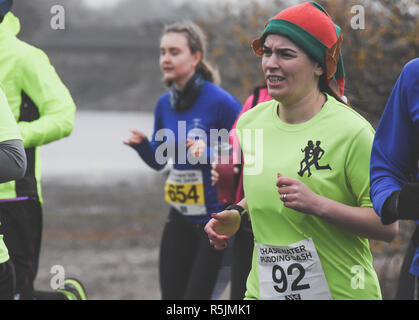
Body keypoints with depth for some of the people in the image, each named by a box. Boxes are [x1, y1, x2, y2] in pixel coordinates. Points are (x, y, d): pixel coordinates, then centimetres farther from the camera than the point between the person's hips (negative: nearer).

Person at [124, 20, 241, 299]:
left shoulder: (220, 101, -15)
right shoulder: (165, 104, 5)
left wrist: (209, 153, -26)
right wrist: (142, 145, -5)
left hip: (215, 218, -7)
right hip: (180, 218, 7)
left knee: (196, 295, -5)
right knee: (171, 295, 11)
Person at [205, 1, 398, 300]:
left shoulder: (351, 131, -14)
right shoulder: (250, 123, 3)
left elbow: (388, 226, -15)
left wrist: (317, 204, -25)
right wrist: (237, 214, 3)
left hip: (342, 291, -5)